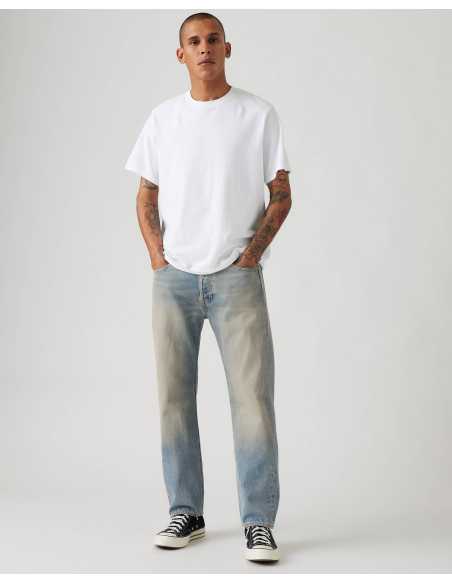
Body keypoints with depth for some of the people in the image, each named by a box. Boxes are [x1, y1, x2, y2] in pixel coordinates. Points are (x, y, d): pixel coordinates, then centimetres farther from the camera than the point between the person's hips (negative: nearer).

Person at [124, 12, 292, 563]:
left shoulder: (259, 114, 2)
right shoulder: (162, 118, 9)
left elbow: (281, 195, 4)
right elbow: (146, 198, 14)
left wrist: (251, 254, -6)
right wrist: (157, 257, 1)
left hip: (237, 276, -2)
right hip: (173, 277, 3)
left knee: (252, 396, -8)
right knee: (173, 397, 5)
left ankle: (258, 522, 2)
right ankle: (185, 511, 18)